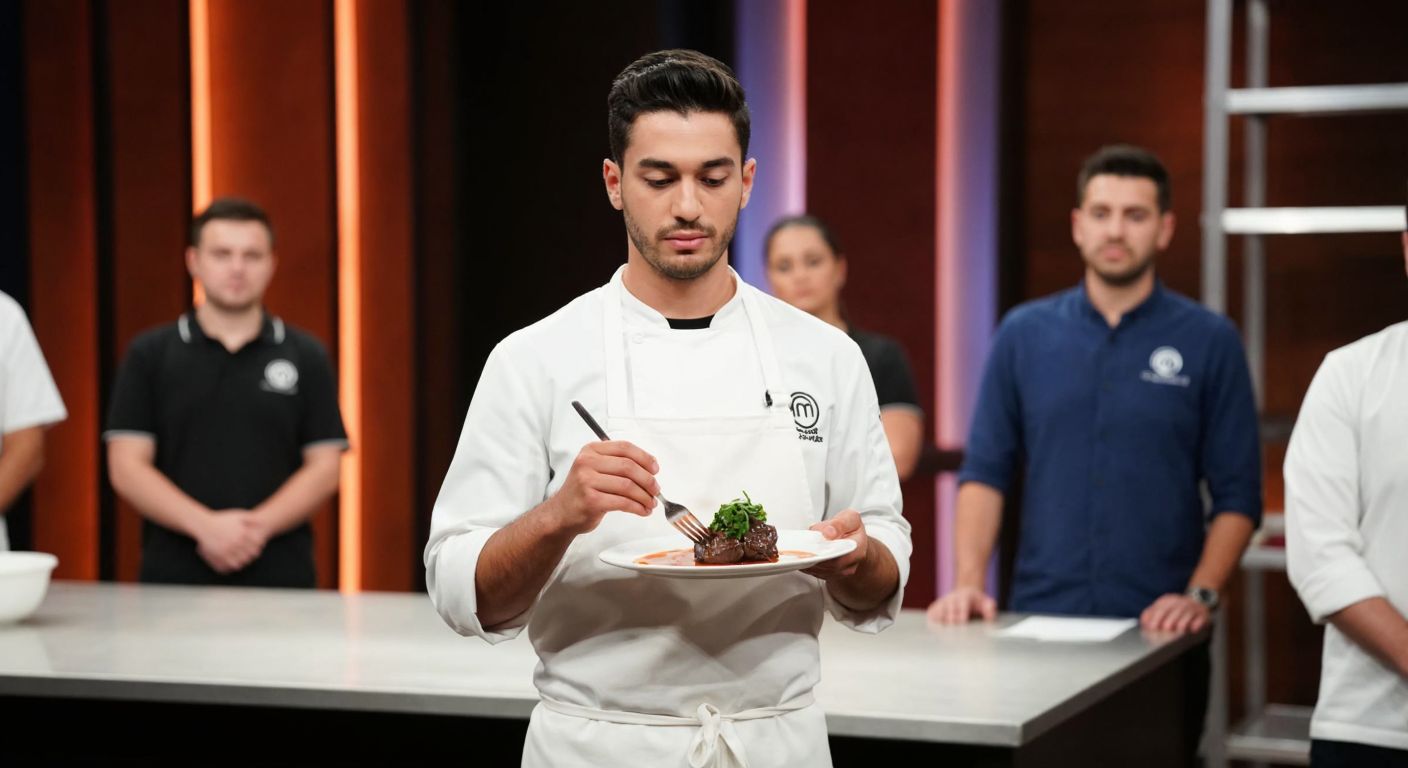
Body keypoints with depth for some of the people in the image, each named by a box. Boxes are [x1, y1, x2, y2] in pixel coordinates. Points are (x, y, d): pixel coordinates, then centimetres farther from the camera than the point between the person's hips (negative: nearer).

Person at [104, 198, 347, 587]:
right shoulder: (150, 354, 7)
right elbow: (126, 467, 0)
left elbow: (324, 467, 4)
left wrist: (259, 526, -12)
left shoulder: (306, 357, 8)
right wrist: (206, 525, -13)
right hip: (174, 577, 0)